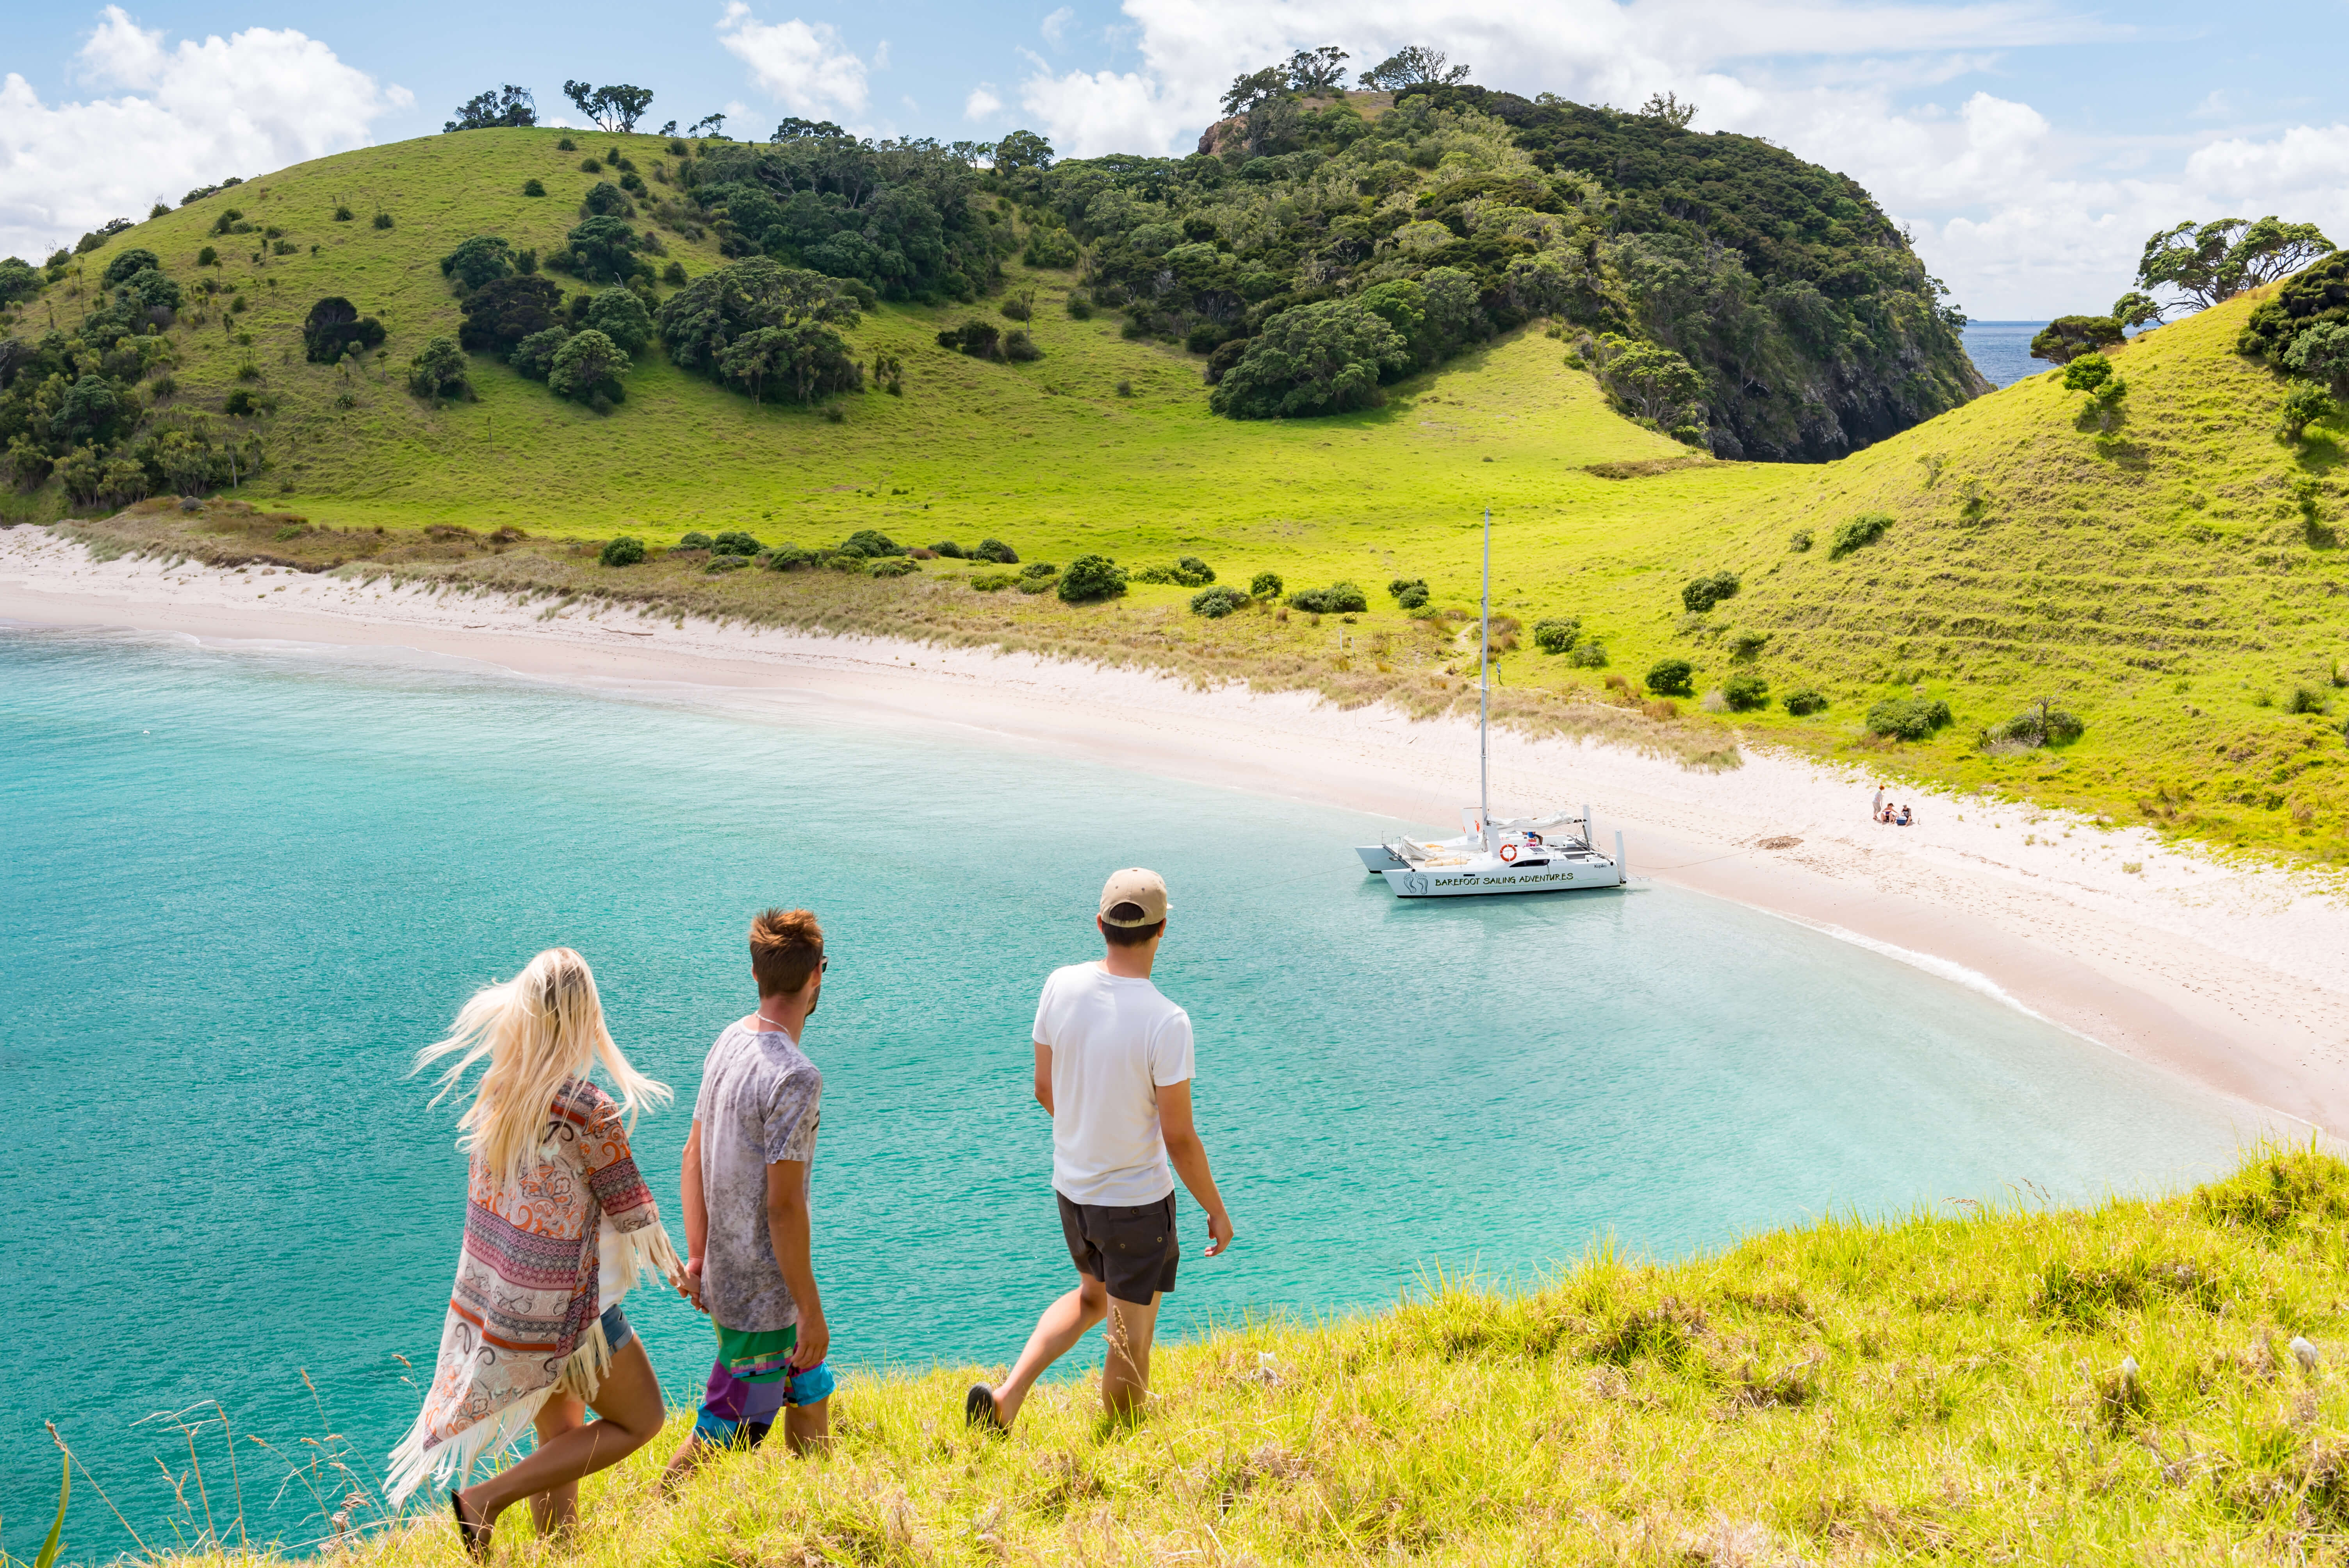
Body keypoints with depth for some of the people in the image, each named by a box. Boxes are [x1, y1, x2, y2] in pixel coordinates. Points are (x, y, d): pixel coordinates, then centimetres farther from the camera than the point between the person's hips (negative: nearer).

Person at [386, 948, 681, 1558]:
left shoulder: (493, 1091, -5)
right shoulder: (590, 1113, -25)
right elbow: (635, 1217, -13)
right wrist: (680, 1272, 7)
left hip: (487, 1297, 7)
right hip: (559, 1310, -7)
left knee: (562, 1438, 23)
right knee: (640, 1421, 13)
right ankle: (486, 1500, 3)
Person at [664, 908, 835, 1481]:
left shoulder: (729, 1043, 2)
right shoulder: (795, 1077, -24)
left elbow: (694, 1155, 9)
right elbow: (783, 1206, -24)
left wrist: (698, 1256, 17)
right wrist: (811, 1313, -17)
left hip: (725, 1274, 9)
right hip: (763, 1294, -9)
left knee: (811, 1393, 22)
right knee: (725, 1435, 4)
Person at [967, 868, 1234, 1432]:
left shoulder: (1061, 986, -10)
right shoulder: (1166, 1022, -25)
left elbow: (1045, 1090, 3)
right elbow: (1179, 1138, -18)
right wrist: (1216, 1211, -3)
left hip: (1071, 1188, 6)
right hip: (1138, 1202, -6)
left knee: (1093, 1297, 29)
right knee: (1130, 1345, 13)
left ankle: (1006, 1395, 16)